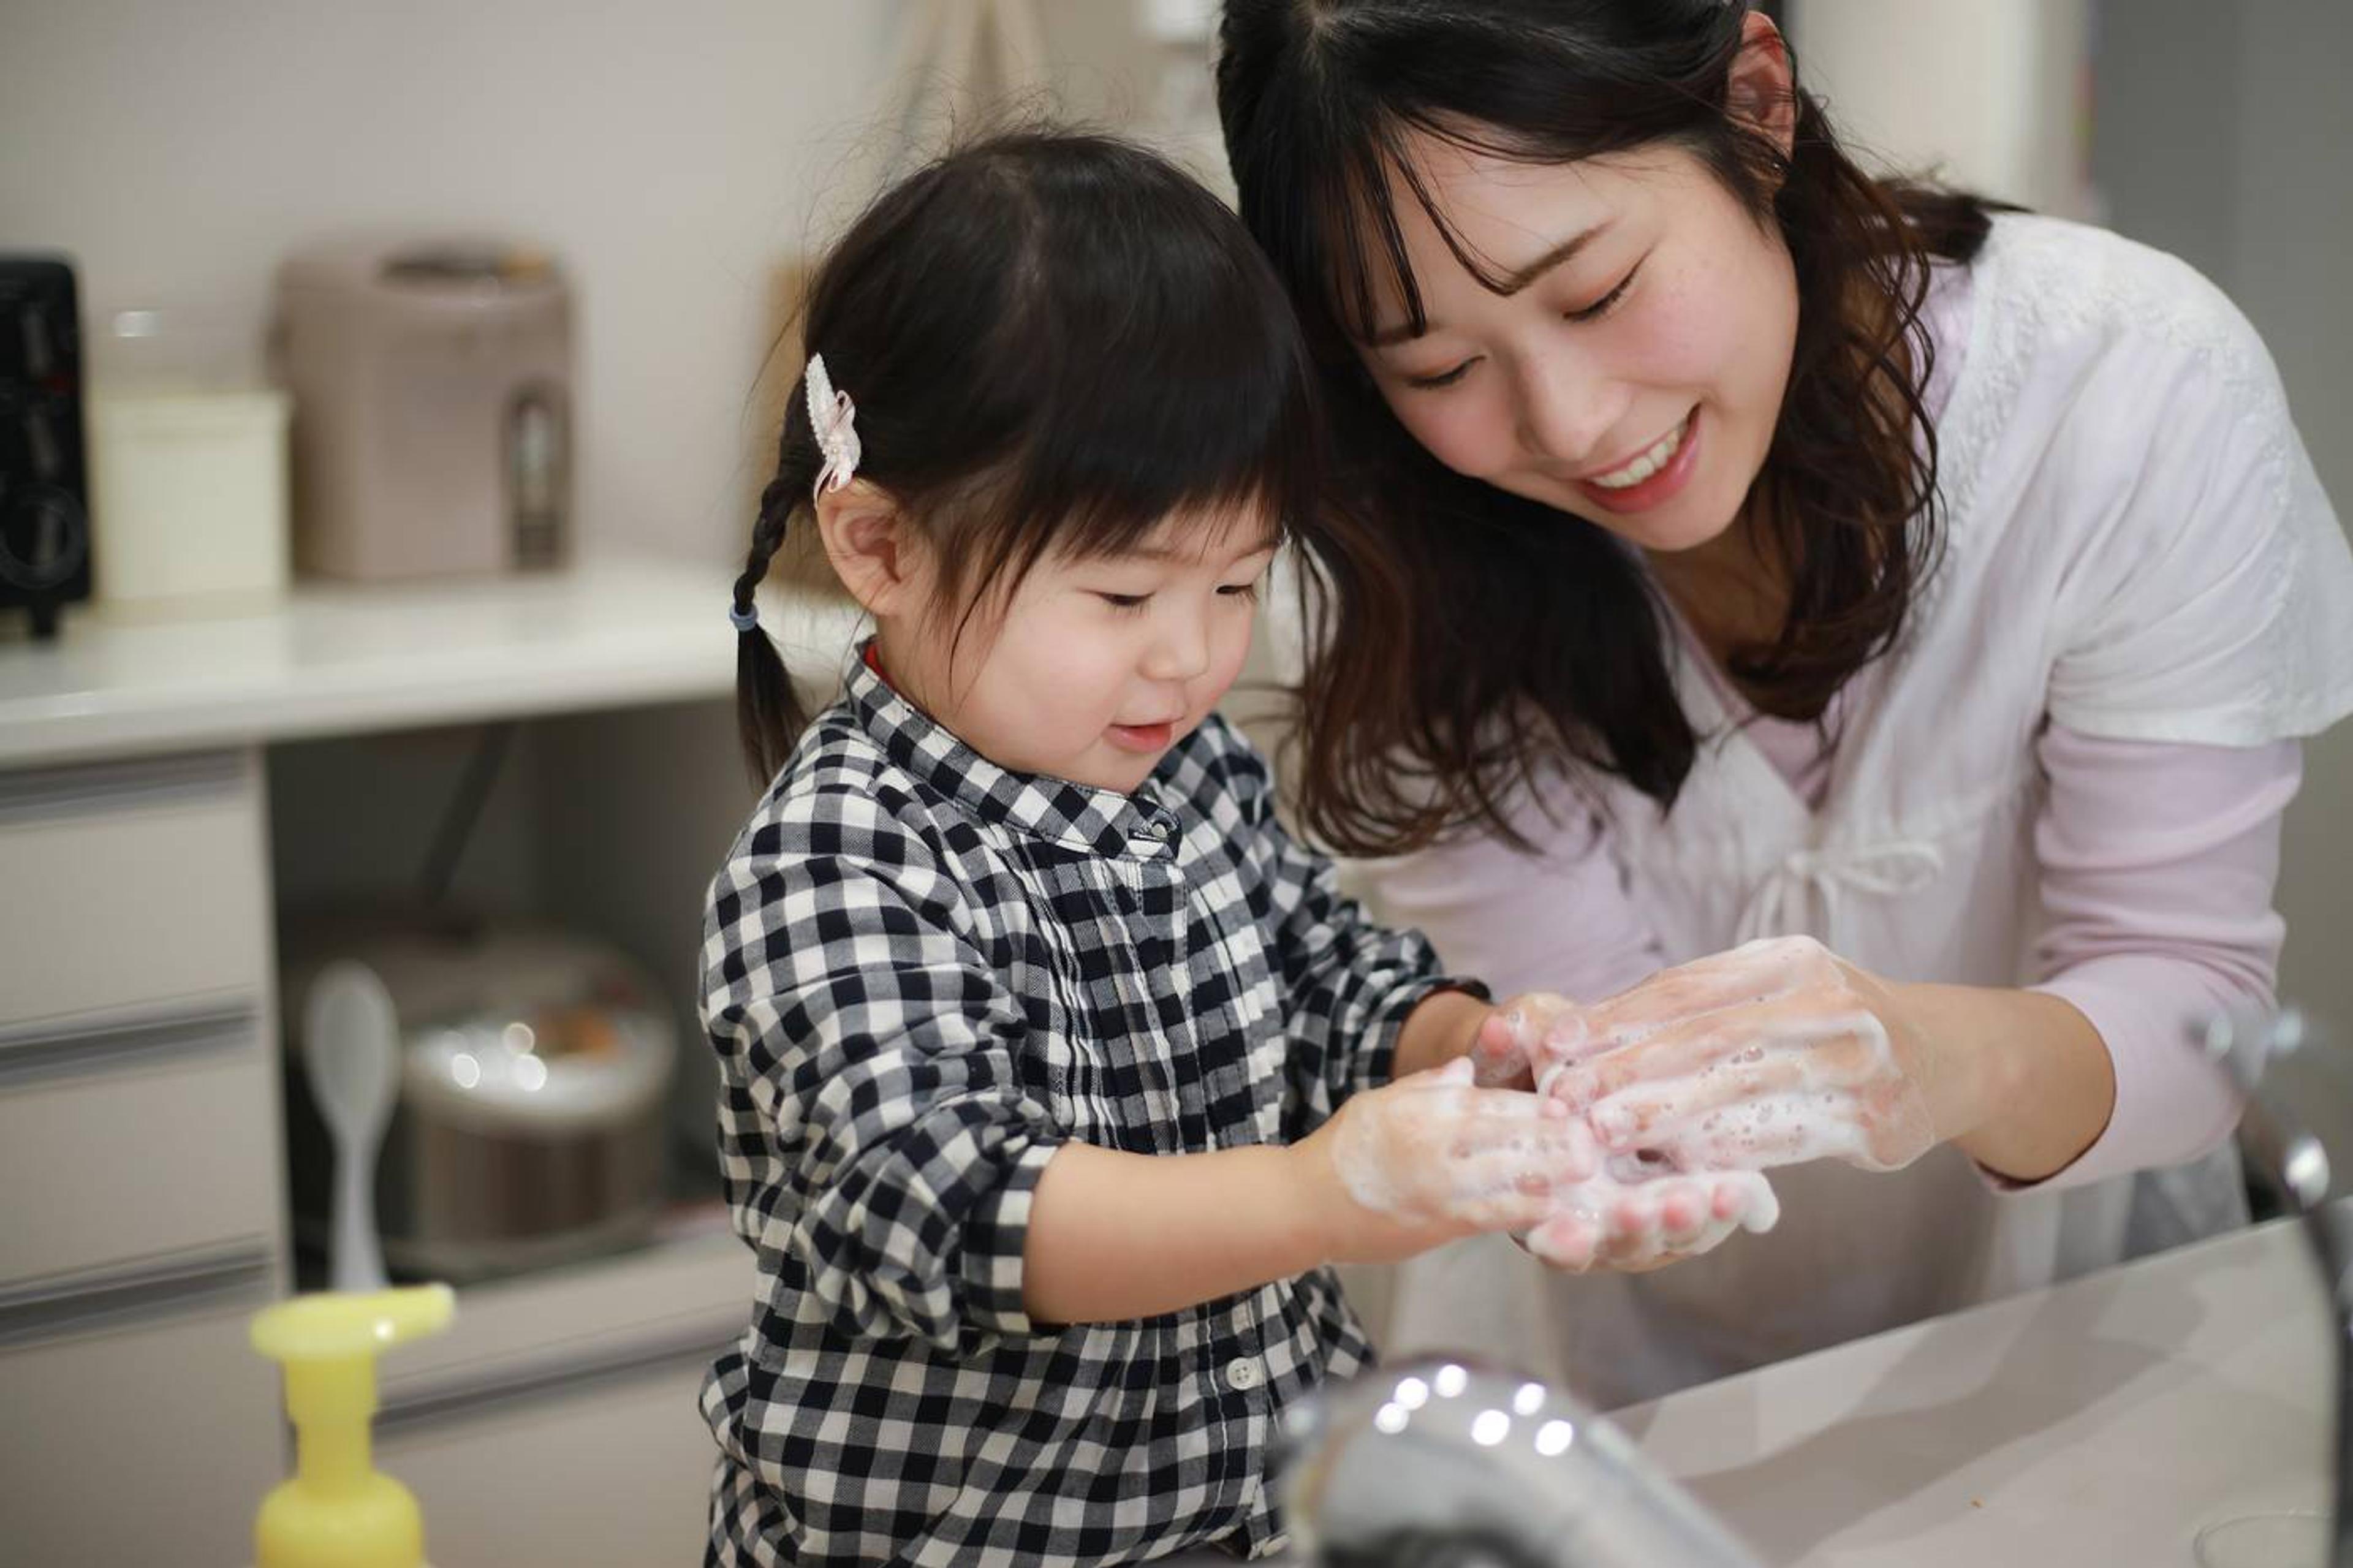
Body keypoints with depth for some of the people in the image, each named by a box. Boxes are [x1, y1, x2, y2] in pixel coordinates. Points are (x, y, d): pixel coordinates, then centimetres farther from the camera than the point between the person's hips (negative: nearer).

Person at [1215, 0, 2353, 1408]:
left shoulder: (2136, 390, -20)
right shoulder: (1418, 549, -15)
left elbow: (2187, 993, -17)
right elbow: (1571, 991, -14)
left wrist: (1956, 1061, -39)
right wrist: (1579, 1151, -37)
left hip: (2057, 1323, -1)